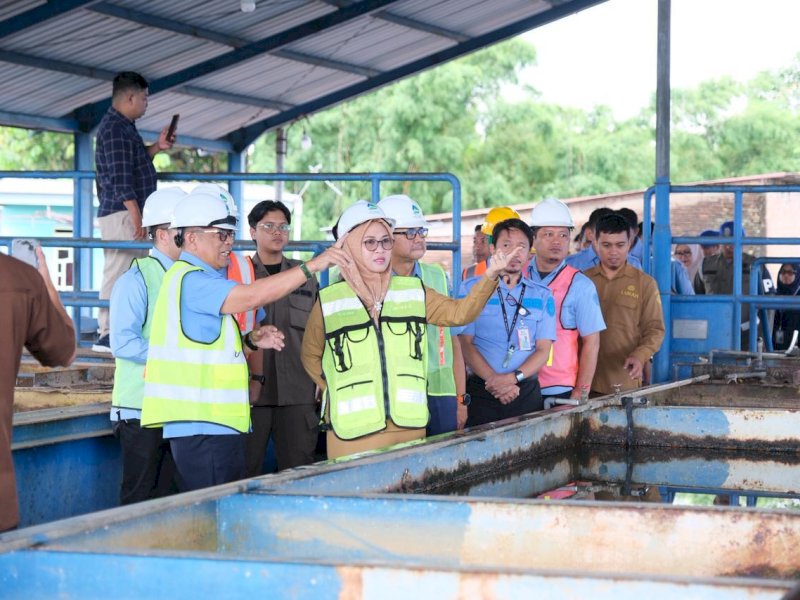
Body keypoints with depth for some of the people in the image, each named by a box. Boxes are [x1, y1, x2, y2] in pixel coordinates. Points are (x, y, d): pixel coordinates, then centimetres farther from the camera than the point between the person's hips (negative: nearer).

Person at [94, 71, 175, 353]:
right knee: (118, 272, -10)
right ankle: (108, 335, -9)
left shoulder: (123, 126, 17)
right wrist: (137, 218, -21)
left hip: (129, 213, 11)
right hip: (121, 214, -11)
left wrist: (157, 147, 15)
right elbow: (120, 178, -20)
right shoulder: (115, 129, -15)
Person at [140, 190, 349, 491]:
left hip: (218, 424, 10)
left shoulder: (199, 279, 21)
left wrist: (250, 341, 8)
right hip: (201, 427, -10)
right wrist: (312, 266, -22)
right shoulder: (189, 279, -12)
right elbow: (251, 296, -25)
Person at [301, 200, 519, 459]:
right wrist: (338, 391, 4)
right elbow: (311, 356, 14)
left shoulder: (413, 292, 10)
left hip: (409, 427, 2)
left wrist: (490, 275, -10)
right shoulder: (328, 301, 3)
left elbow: (459, 312, 2)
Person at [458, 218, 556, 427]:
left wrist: (513, 378, -13)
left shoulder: (542, 295, 11)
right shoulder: (471, 288, 5)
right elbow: (465, 343, -2)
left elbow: (543, 349, 4)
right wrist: (493, 379, -15)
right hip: (482, 392, -2)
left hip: (527, 392, 2)